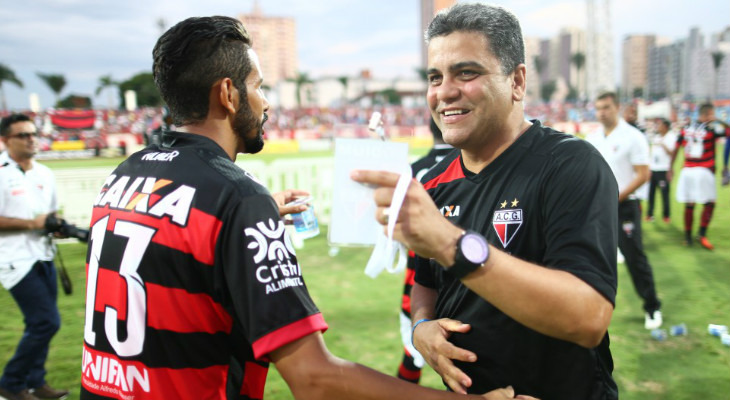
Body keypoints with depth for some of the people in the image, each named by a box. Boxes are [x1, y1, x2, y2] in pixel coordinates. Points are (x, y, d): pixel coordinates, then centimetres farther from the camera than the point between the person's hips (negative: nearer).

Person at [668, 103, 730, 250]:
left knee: (689, 204, 10)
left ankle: (688, 236, 15)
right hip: (703, 171, -5)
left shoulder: (685, 129, 8)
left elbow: (675, 150, 12)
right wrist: (718, 121, 8)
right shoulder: (712, 128, -6)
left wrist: (670, 168, 21)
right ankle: (702, 234, 0)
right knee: (709, 203, 7)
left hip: (687, 171, 5)